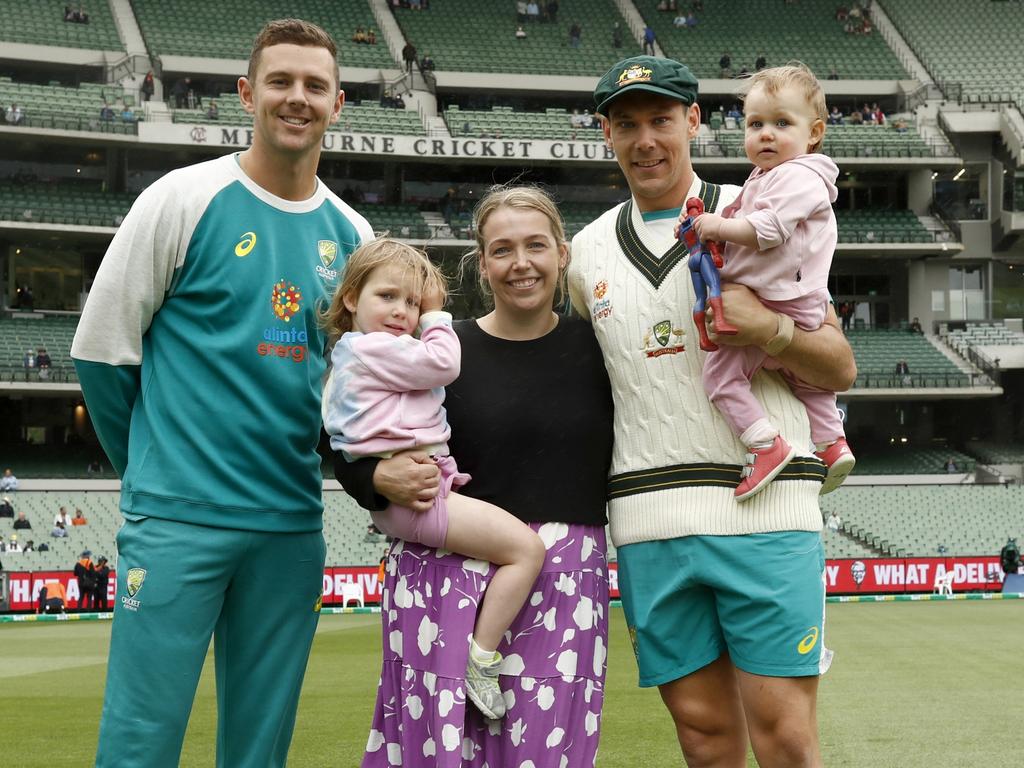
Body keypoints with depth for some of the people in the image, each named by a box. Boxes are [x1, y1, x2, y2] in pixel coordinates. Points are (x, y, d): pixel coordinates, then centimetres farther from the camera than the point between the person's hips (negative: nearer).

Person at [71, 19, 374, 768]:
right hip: (179, 520, -4)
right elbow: (101, 349, 0)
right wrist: (157, 473, 7)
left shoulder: (352, 235, 10)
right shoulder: (185, 199, -3)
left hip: (293, 527, 5)